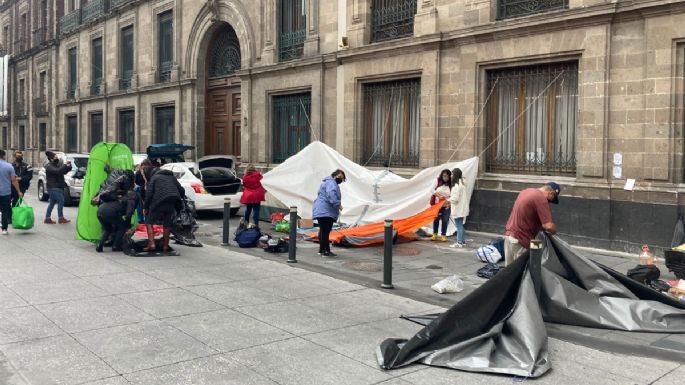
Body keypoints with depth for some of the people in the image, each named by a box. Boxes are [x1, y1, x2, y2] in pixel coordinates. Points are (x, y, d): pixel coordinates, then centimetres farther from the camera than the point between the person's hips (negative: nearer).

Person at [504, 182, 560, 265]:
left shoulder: (526, 191, 11)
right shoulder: (541, 199, -16)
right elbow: (549, 226, -23)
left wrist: (541, 227, 15)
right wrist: (554, 231, -1)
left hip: (509, 235, 9)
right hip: (520, 241, -9)